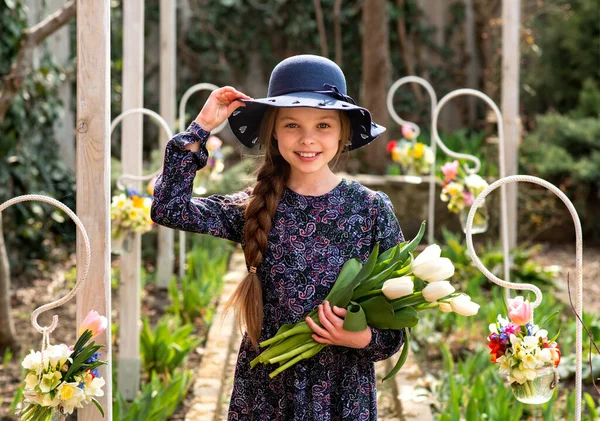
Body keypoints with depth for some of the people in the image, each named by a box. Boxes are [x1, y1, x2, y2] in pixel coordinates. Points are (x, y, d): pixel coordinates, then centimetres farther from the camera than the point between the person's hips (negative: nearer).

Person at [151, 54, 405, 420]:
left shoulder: (372, 209, -5)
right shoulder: (257, 208, -1)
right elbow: (169, 208, -11)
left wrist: (364, 338, -21)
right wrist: (202, 128, -9)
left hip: (343, 392, -2)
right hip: (266, 389, 2)